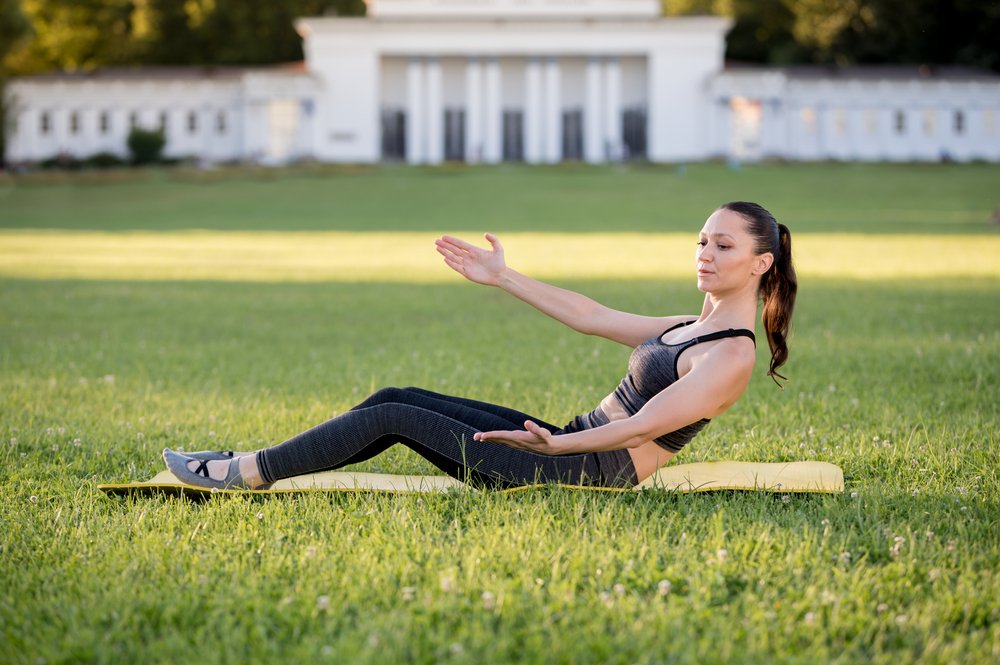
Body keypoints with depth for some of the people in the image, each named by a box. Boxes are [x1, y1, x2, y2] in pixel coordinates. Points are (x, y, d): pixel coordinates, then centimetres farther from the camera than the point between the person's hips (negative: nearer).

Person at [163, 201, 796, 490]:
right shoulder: (694, 326, 15)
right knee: (396, 398, 3)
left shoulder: (733, 357, -14)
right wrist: (503, 277, 18)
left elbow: (639, 428, -22)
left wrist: (553, 445, -33)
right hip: (574, 440, 9)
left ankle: (250, 472, -2)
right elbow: (589, 316, 20)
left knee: (393, 418, -10)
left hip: (590, 472, -9)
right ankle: (258, 462, 7)